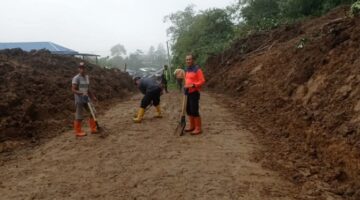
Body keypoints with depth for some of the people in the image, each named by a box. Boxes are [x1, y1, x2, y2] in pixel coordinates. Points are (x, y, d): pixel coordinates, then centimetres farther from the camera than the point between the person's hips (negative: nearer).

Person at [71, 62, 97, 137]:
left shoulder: (87, 77, 11)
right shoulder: (76, 78, -13)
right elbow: (73, 89, -17)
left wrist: (93, 96, 17)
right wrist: (82, 93, -30)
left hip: (86, 98, 8)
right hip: (79, 100, -8)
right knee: (79, 117, -1)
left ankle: (93, 129, 21)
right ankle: (78, 132, 11)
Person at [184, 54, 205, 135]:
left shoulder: (197, 69, -11)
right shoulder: (187, 69, 14)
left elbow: (202, 81, -15)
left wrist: (193, 85, -24)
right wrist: (186, 86, 11)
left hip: (194, 93, -9)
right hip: (188, 93, 9)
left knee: (194, 111, -8)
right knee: (189, 110, 14)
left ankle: (198, 128, 2)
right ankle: (192, 126, 26)